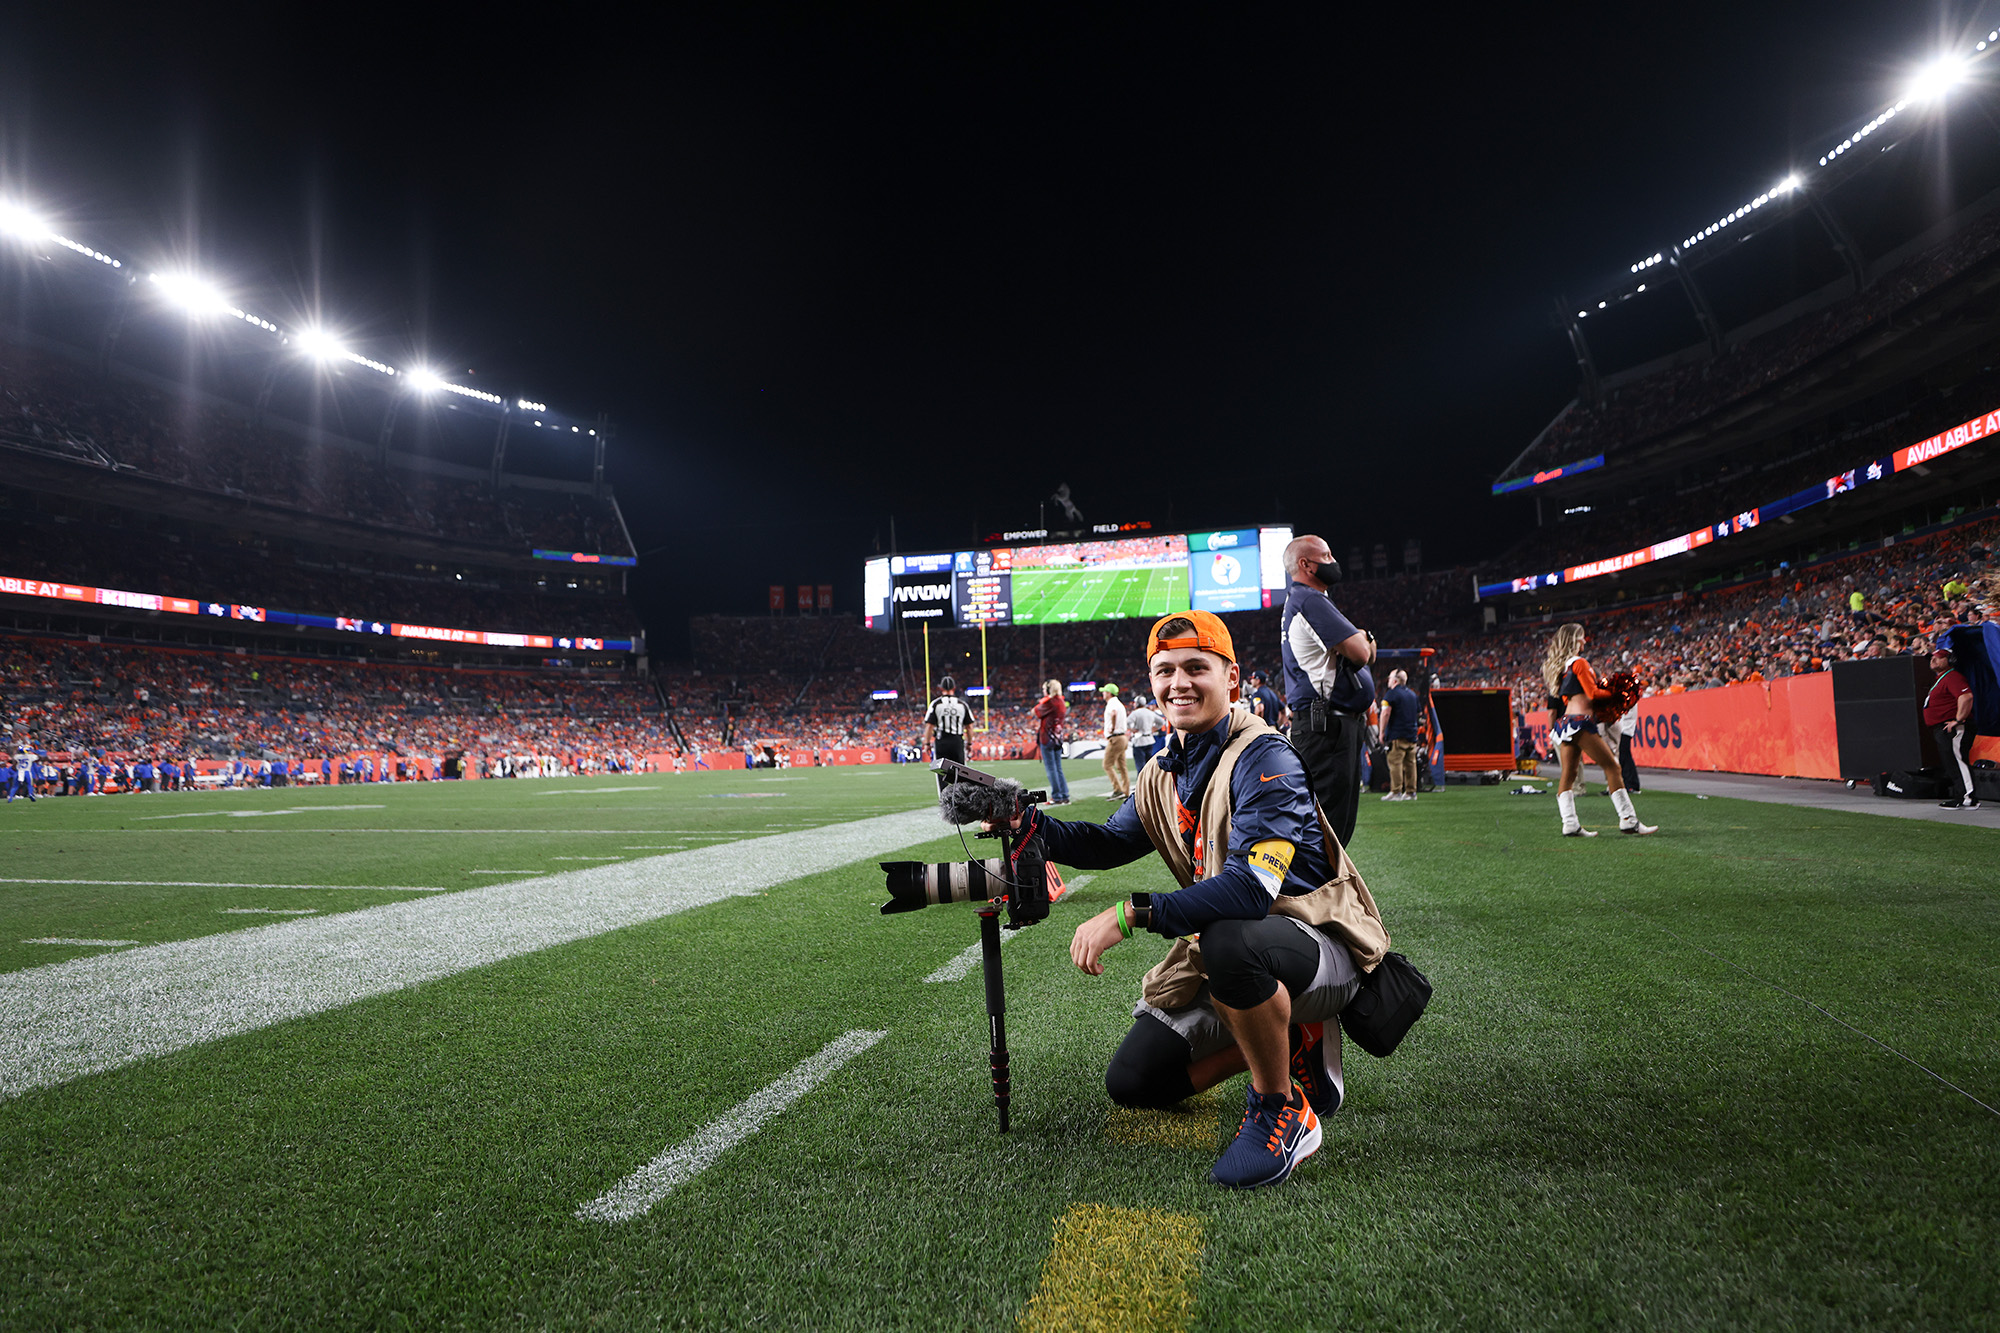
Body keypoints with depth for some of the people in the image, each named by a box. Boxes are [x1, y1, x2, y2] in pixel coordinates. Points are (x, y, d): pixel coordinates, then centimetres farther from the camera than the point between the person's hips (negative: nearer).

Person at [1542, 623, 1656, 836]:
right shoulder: (1579, 662, -6)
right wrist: (1614, 693, 7)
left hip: (1565, 720, 9)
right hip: (1581, 720, -9)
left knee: (1568, 774, 5)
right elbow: (1593, 693, -8)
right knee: (1612, 766, -4)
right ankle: (1628, 821, -5)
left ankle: (1570, 825, 1)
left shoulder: (1560, 666, 19)